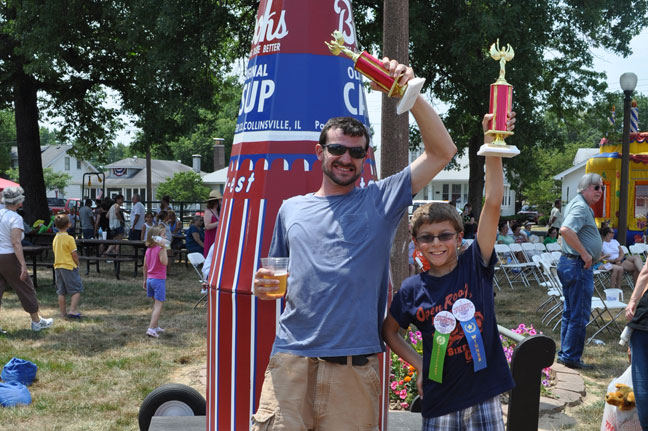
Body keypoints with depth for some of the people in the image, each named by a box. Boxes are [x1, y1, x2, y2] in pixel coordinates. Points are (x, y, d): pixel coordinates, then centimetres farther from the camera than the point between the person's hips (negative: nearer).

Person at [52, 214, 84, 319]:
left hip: (57, 267, 7)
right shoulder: (69, 239, -14)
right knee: (77, 290, 0)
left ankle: (63, 313, 13)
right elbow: (74, 255, -12)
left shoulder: (55, 238, 7)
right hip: (69, 267, -7)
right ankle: (72, 310, -10)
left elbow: (56, 253, 14)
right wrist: (77, 265, 4)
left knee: (61, 292, 10)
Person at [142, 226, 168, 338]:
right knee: (159, 305, -5)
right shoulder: (160, 249, -16)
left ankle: (156, 327, 26)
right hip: (159, 279, -8)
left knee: (156, 304, 19)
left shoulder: (148, 249, 7)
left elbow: (145, 267, 11)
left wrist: (145, 280, 20)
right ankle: (151, 328, -12)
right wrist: (163, 248, -30)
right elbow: (164, 262, -31)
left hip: (150, 279, 8)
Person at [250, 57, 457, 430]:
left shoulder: (380, 201, 7)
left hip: (355, 364, -1)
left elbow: (442, 152, -1)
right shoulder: (291, 209, 15)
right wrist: (265, 286, 0)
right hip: (292, 356, 2)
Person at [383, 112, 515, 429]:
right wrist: (418, 364, 4)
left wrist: (492, 145, -22)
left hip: (483, 395, -1)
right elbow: (389, 330, 15)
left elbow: (492, 204, -15)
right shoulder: (412, 290, -1)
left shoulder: (475, 266, -4)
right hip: (439, 400, 1)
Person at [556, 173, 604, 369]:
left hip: (570, 263, 11)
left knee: (570, 312, 16)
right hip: (578, 265, -11)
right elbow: (566, 230, -33)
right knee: (580, 315, -4)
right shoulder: (581, 207, -16)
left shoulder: (580, 205, 17)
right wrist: (584, 253, -26)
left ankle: (565, 353, 23)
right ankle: (571, 357, 1)